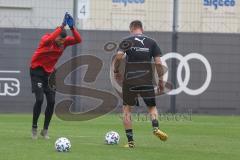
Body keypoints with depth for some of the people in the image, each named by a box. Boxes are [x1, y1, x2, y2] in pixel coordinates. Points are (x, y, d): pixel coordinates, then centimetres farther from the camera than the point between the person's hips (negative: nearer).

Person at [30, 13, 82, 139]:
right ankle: (34, 128, 0)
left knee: (51, 101, -3)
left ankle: (45, 130, 11)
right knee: (39, 99, -17)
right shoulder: (46, 39, -20)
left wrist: (72, 27, -36)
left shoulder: (64, 42, -6)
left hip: (49, 72, 5)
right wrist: (62, 26, -50)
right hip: (37, 71, -5)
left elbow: (78, 40, -21)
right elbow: (49, 39, -45)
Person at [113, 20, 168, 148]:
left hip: (129, 81, -1)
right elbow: (158, 63, 1)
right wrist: (161, 80, 9)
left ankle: (130, 141, 4)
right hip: (147, 80, 1)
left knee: (127, 109, 12)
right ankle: (155, 127, -14)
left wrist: (116, 71, 1)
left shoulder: (126, 41, 2)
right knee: (152, 107, 16)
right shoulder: (151, 42, 7)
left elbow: (119, 56, -14)